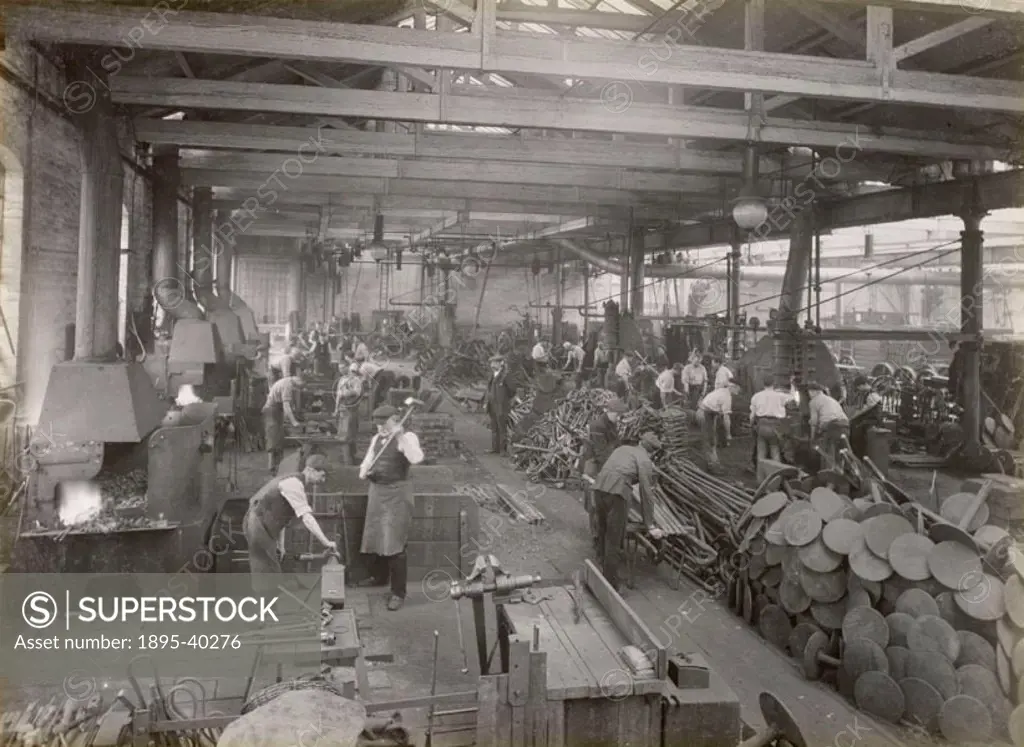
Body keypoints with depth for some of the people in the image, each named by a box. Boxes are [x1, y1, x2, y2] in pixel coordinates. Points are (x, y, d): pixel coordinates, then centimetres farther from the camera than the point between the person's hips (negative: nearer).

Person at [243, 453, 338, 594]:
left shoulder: (295, 482, 11)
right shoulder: (294, 484, -19)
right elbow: (306, 518, -26)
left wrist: (279, 543, 16)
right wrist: (326, 543, -27)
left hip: (258, 523, 10)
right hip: (258, 524, -10)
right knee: (267, 573, -6)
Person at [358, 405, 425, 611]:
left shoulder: (407, 437, -12)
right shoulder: (376, 439, 11)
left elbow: (416, 458, -30)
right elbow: (368, 460, 18)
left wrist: (401, 437, -37)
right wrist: (364, 470, -4)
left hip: (397, 493, -7)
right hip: (376, 490, 7)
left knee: (394, 544, -10)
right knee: (375, 537, 18)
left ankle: (399, 593, -1)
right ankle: (380, 576, 41)